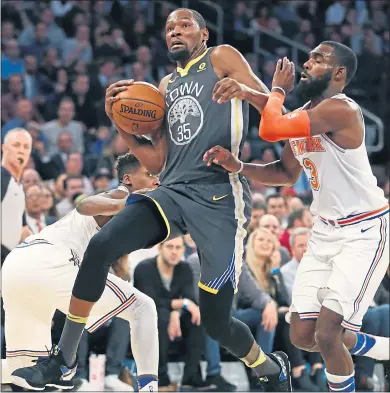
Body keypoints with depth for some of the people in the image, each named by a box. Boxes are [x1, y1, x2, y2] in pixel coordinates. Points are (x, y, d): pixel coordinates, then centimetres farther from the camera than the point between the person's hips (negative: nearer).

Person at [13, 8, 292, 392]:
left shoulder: (222, 58, 5)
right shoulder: (165, 86, 22)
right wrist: (118, 120, 9)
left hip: (219, 198, -6)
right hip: (173, 191, 6)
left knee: (215, 320, -4)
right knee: (100, 246, -18)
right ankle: (63, 358, -9)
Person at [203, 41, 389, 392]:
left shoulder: (340, 109, -21)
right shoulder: (303, 116, 7)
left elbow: (269, 130, -30)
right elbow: (287, 174, 20)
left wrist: (278, 89, -12)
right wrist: (237, 167, 4)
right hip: (327, 230, 9)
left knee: (327, 334, -16)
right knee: (303, 336, 7)